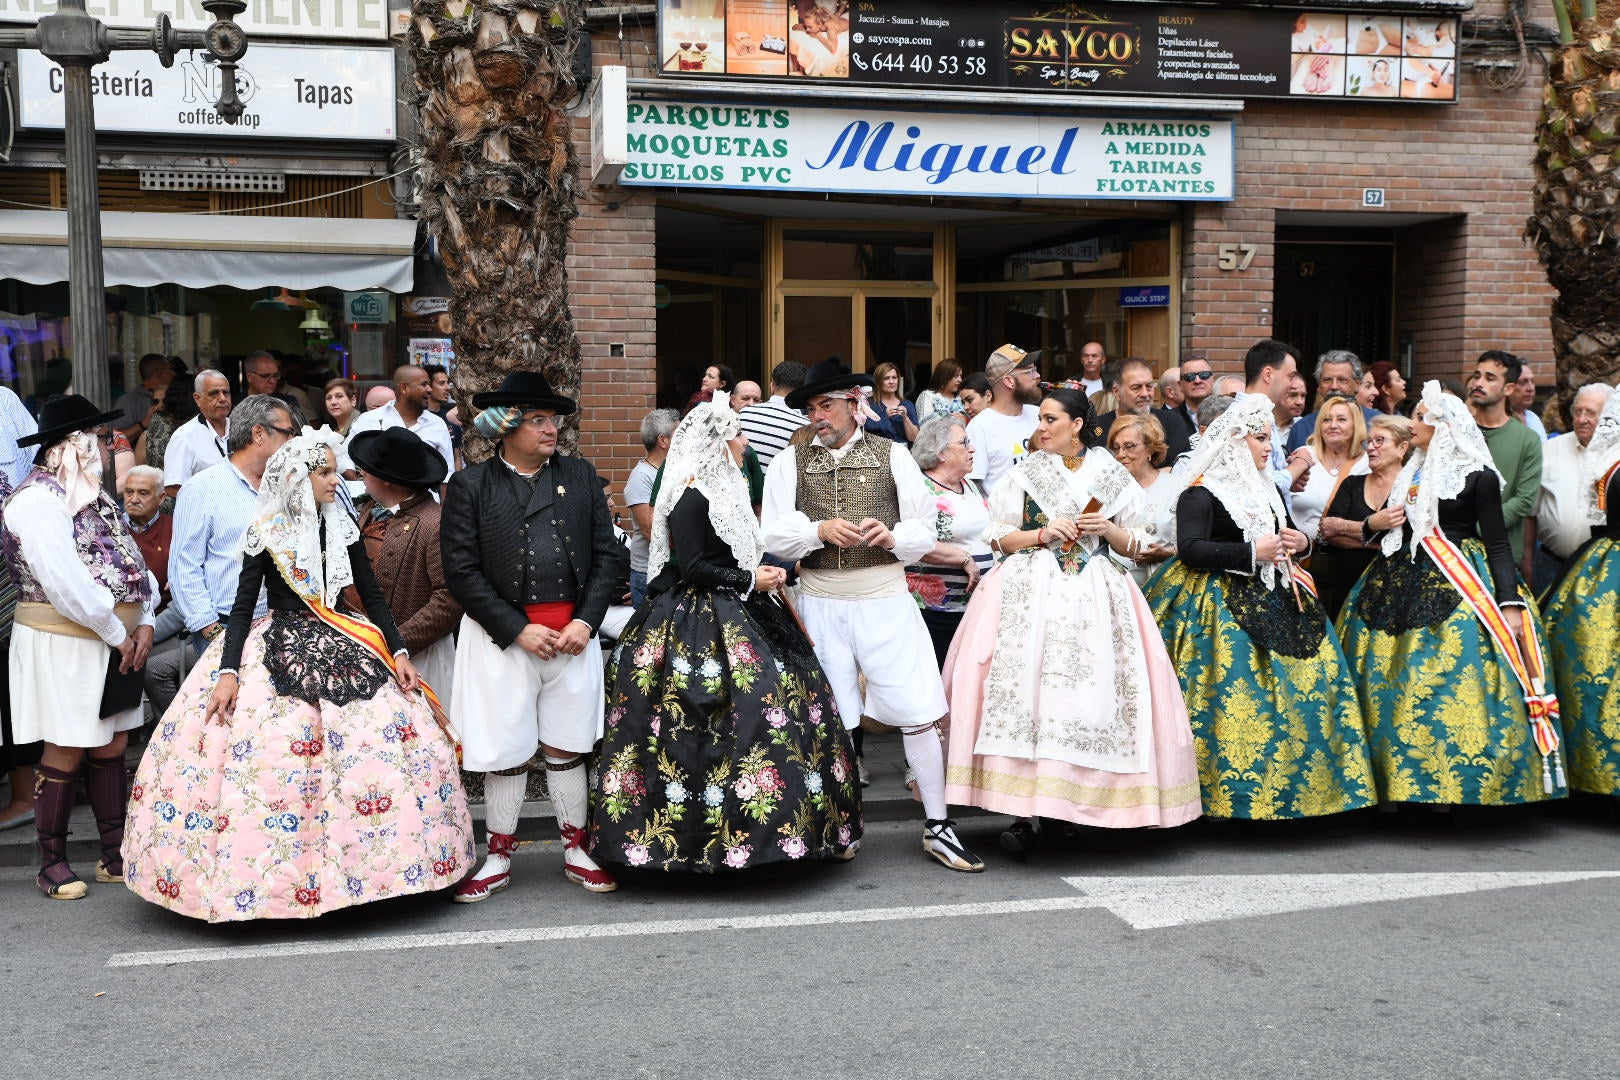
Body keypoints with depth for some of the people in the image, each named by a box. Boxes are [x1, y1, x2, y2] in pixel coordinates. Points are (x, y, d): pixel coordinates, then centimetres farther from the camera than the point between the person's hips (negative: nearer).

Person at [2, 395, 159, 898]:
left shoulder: (92, 495, 15)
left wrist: (143, 623, -1)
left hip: (116, 640, 8)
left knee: (111, 749, 11)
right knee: (65, 753, 0)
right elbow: (66, 583, -21)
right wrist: (116, 633, -14)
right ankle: (52, 863, 12)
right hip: (63, 644, -8)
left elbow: (130, 559, 12)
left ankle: (116, 855, 19)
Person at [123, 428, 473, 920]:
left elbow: (373, 596, 10)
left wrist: (399, 652, -1)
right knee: (269, 758, -14)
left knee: (387, 736, -8)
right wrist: (228, 671, -15)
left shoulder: (343, 526, 7)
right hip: (280, 652, -3)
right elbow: (243, 606, -4)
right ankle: (275, 879, 0)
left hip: (339, 647, 4)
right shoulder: (267, 533, -3)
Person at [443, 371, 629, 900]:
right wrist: (518, 630, -12)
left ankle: (576, 851, 23)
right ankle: (499, 859, 20)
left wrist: (584, 622, -6)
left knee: (566, 748, 11)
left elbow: (609, 554, 7)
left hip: (574, 633, 2)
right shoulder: (470, 485, 0)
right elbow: (462, 570, -5)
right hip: (502, 636, -2)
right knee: (506, 753, 5)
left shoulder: (580, 476, 9)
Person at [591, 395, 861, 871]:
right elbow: (692, 568, -18)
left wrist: (763, 573, 9)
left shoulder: (724, 490, 16)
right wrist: (748, 580, -13)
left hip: (736, 617, 10)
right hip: (701, 625, -10)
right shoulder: (691, 498, -14)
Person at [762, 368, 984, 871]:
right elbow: (775, 535, -2)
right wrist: (820, 529, -19)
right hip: (819, 602, 1)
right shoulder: (790, 462, 8)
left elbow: (926, 530, 4)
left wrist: (891, 535, -15)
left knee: (918, 713, -2)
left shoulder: (892, 456, 6)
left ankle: (937, 828, 8)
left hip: (885, 600, -1)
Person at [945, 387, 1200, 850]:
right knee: (1027, 684, -13)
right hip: (1033, 591, -1)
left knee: (1095, 687, -8)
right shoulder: (1026, 472, 10)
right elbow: (999, 537, 8)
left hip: (1095, 596, 1)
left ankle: (1086, 803, 3)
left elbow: (1135, 546, 13)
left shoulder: (1111, 476, 10)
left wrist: (1108, 530, -6)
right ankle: (1026, 809, -12)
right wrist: (1045, 533, -7)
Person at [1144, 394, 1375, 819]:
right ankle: (1229, 791, -4)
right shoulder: (1201, 493, -8)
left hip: (1274, 600, 8)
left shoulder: (1268, 489, 18)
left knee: (1311, 675, 1)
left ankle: (1305, 783, 12)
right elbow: (1190, 549, -19)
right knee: (1237, 694, -14)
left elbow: (1291, 535, 29)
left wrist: (1299, 543, 4)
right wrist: (1252, 552, -22)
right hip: (1222, 605, -8)